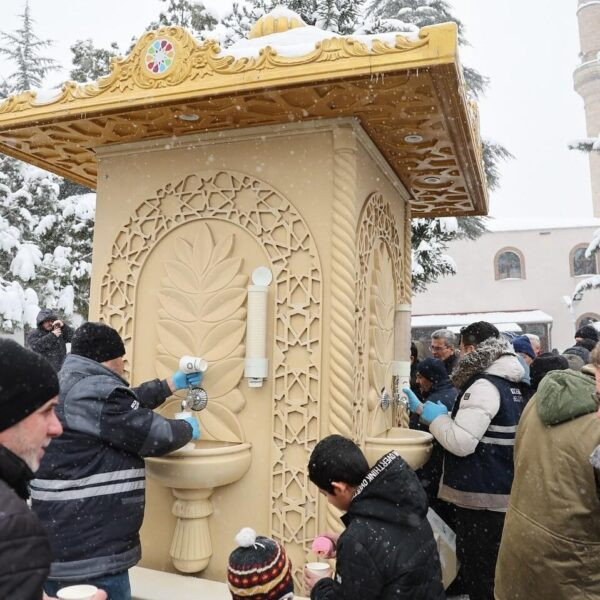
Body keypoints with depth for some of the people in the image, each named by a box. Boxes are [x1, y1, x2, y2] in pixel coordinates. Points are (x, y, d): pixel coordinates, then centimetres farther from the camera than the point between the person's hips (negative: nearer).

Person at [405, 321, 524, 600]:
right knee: (492, 571, 18)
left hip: (482, 497, -9)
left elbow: (461, 442, -23)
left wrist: (433, 415, -10)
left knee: (477, 573, 2)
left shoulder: (484, 385, -19)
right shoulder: (507, 383, 11)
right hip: (500, 493, 9)